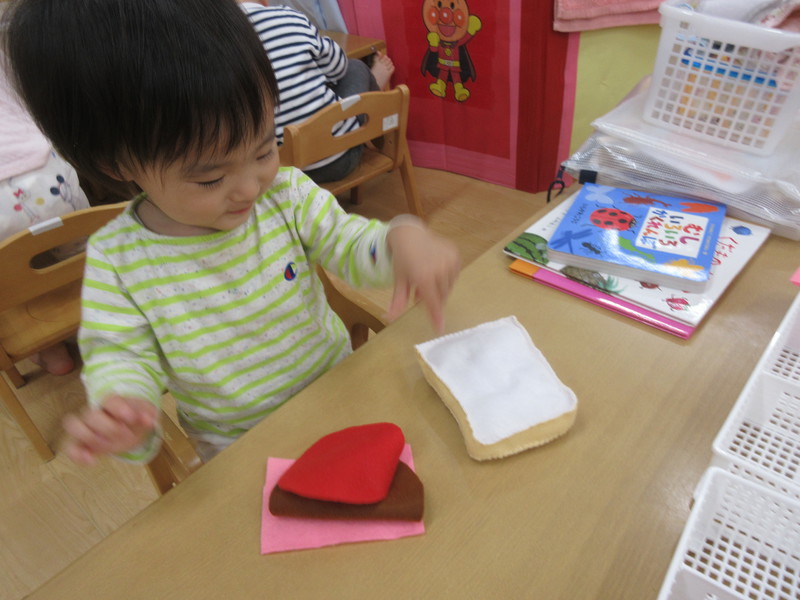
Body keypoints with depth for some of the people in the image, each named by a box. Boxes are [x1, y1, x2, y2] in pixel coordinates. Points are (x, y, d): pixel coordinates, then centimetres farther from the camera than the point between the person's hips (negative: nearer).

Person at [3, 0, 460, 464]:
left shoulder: (287, 194, -12)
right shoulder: (116, 260, -15)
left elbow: (353, 247, -8)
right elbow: (121, 354, -9)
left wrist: (403, 238, -30)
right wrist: (119, 412, -32)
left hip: (338, 394, 1)